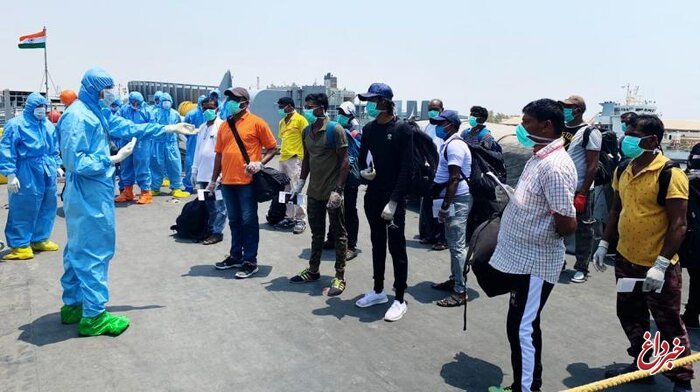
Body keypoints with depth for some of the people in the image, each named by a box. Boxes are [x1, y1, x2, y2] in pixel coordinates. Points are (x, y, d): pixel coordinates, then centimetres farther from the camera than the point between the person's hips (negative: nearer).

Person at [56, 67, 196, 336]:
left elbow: (129, 127, 14)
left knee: (79, 250, 17)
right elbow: (76, 162, -23)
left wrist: (171, 128, 15)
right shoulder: (78, 117, -19)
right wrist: (113, 160, -20)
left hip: (91, 196, 10)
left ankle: (73, 305, 31)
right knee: (94, 252, -3)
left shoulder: (97, 113, 11)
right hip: (89, 198, -10)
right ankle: (93, 316, 7)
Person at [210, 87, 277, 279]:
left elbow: (273, 148, -2)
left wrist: (260, 163, -17)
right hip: (227, 181, 6)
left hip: (247, 181, -6)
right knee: (234, 221, 15)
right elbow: (219, 154, 17)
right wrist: (213, 179, 16)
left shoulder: (256, 122, -4)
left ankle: (250, 261, 9)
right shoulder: (224, 125, 13)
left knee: (248, 221, 1)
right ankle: (235, 256, 27)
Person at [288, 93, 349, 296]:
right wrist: (300, 182, 8)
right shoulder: (307, 131, 8)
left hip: (332, 192, -7)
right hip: (314, 192, 7)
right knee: (317, 233, 17)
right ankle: (313, 270, 30)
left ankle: (340, 276, 12)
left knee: (339, 234, 4)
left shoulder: (335, 129, -13)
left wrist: (338, 190, -20)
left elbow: (344, 161, -15)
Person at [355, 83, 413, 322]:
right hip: (373, 196, 6)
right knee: (377, 243, 15)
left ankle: (400, 300, 10)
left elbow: (405, 169, -15)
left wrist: (393, 201, -20)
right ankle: (378, 291, 28)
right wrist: (363, 170, -7)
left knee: (396, 247, 0)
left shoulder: (402, 129, -10)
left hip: (394, 198, -6)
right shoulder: (368, 129, 8)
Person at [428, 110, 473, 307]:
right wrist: (445, 203, 18)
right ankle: (454, 280, 28)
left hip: (457, 200, -10)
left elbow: (454, 179, -21)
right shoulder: (449, 144, 16)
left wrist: (445, 206, -21)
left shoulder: (454, 145, -16)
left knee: (457, 246, -7)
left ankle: (460, 292, -2)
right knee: (453, 243, 17)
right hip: (453, 199, 10)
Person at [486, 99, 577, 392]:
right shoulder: (539, 157, 9)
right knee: (522, 325, 20)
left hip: (534, 263, -10)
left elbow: (568, 225, -24)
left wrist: (544, 234, -7)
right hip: (519, 257, 10)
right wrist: (510, 196, 6)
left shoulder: (555, 166, -23)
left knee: (522, 328, 4)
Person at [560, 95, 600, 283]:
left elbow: (593, 166, -12)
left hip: (580, 191, -6)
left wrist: (582, 194, -17)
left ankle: (582, 268, 12)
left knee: (583, 231, 3)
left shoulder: (590, 133, -9)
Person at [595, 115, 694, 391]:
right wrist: (604, 244, 10)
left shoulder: (670, 174, -17)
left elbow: (679, 224, -18)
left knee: (668, 325, 8)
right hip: (625, 260, 7)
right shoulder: (622, 171, 4)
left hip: (657, 266, -6)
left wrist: (661, 265, -23)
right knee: (631, 318, 18)